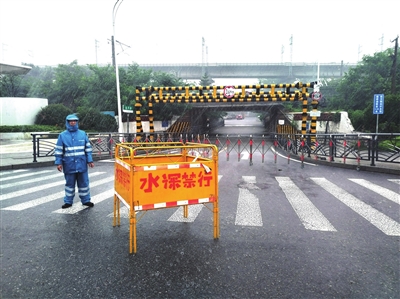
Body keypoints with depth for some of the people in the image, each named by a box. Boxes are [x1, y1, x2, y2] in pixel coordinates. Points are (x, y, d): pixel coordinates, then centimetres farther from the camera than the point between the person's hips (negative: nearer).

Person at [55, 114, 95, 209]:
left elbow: (88, 148, 5)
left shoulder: (83, 134, 3)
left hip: (82, 164, 1)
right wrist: (59, 163, -5)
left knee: (84, 183, 9)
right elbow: (58, 151, 1)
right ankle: (68, 201, 23)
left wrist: (90, 160, 1)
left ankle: (86, 200, 21)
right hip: (69, 165, -1)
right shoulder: (62, 135, 0)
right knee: (69, 184, 11)